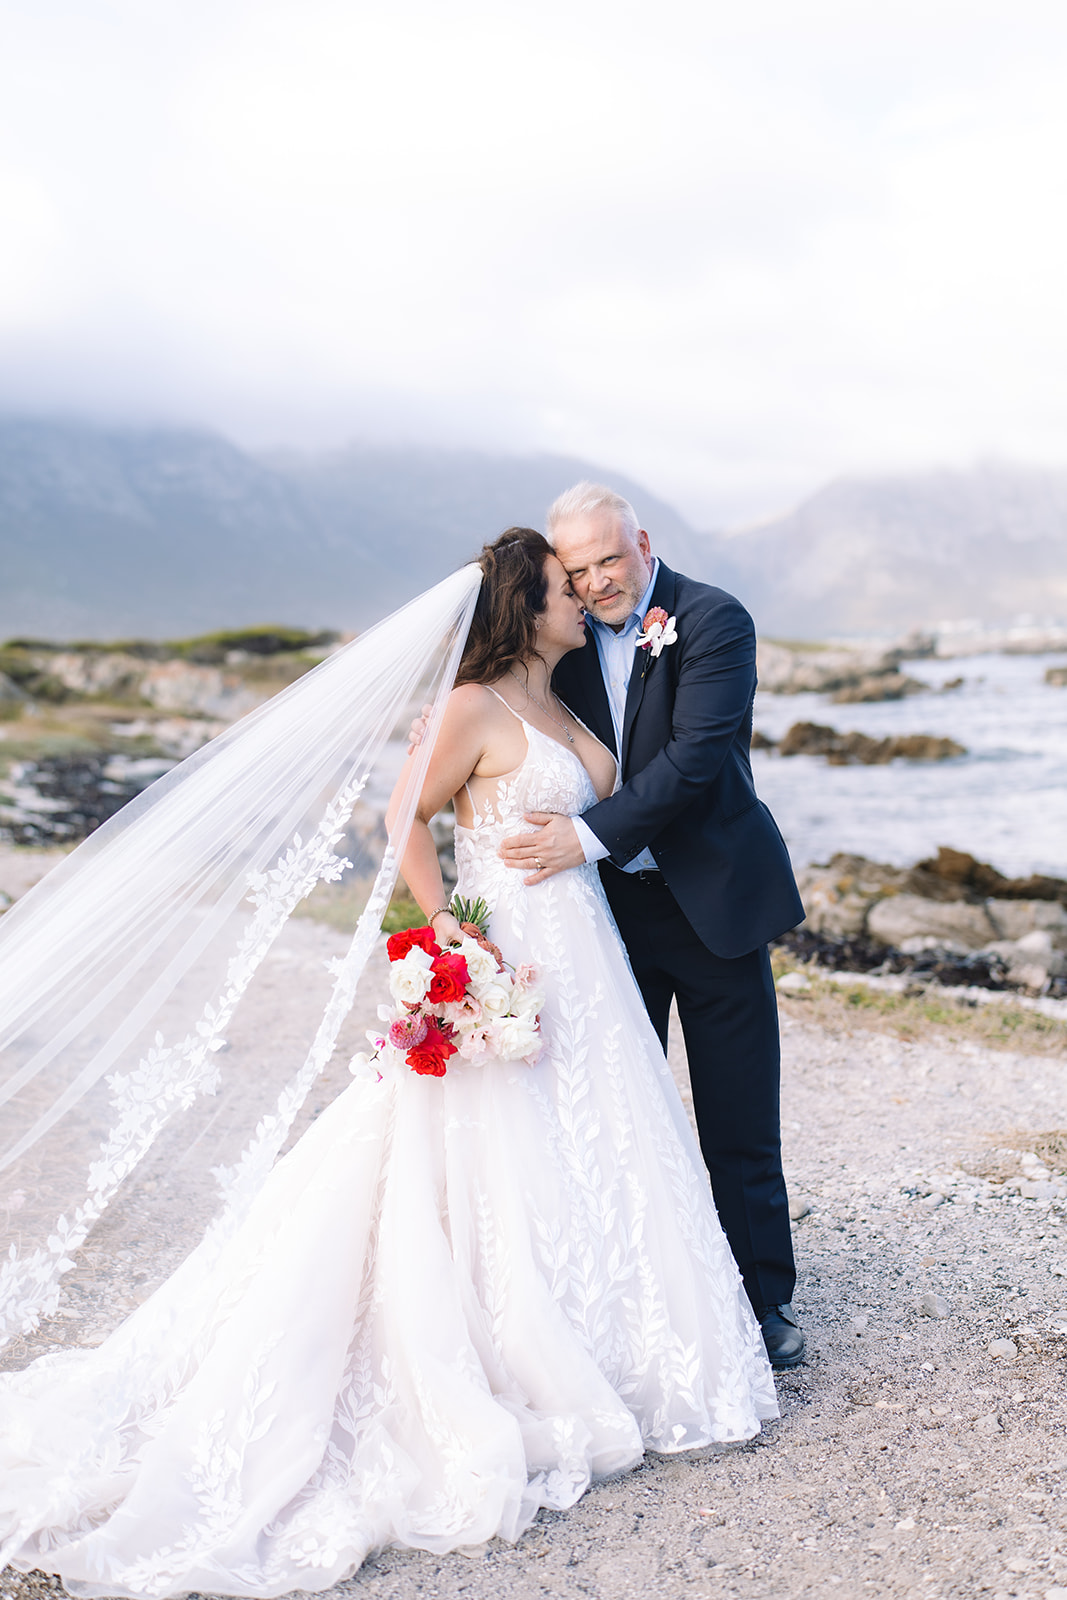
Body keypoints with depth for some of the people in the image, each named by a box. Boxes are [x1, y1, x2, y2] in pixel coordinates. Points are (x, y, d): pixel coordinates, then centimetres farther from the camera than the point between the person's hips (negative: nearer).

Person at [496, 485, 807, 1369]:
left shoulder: (714, 620, -11)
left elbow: (694, 757, -22)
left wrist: (589, 833, -28)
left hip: (712, 899, -4)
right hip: (608, 903, 4)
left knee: (740, 1120, 6)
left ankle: (764, 1297, 22)